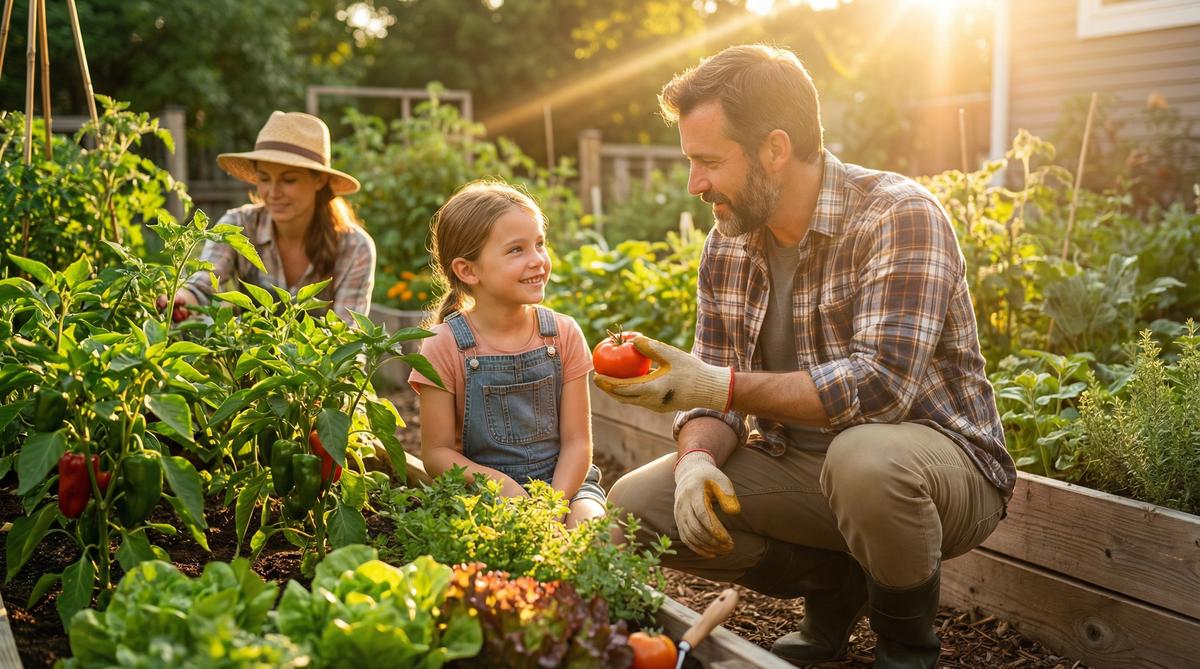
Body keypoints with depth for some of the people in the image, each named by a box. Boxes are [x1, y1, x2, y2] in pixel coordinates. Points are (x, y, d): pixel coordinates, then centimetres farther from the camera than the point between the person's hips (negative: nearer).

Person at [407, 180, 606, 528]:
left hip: (561, 482, 2)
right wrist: (501, 485, -22)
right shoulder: (444, 347, -8)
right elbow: (437, 453, -6)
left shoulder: (564, 334, -1)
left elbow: (576, 441, -2)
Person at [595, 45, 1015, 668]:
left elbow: (882, 385, -30)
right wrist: (697, 457, -19)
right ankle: (836, 584, 8)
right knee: (631, 507, -8)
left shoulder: (899, 216, -19)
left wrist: (723, 387, -30)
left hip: (936, 457, -5)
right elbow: (712, 391, 3)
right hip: (796, 468, 6)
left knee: (863, 457, -40)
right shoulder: (727, 243, 1)